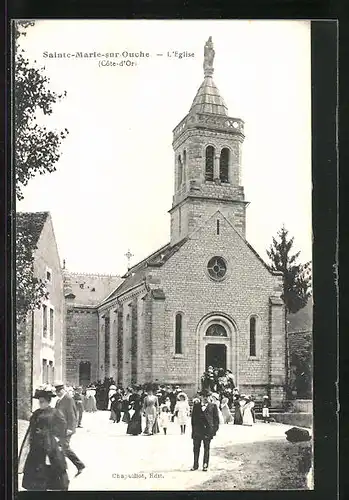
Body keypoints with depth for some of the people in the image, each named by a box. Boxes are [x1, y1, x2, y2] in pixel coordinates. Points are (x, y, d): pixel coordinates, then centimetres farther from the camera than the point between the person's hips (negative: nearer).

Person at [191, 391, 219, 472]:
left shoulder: (213, 406, 5)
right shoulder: (196, 405, 8)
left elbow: (216, 418, 5)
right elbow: (193, 417, 9)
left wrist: (215, 429, -3)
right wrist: (193, 429, 4)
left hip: (208, 429, -1)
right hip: (197, 429, 2)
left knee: (206, 448, 4)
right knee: (196, 448, 5)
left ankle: (205, 465, 11)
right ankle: (195, 465, 13)